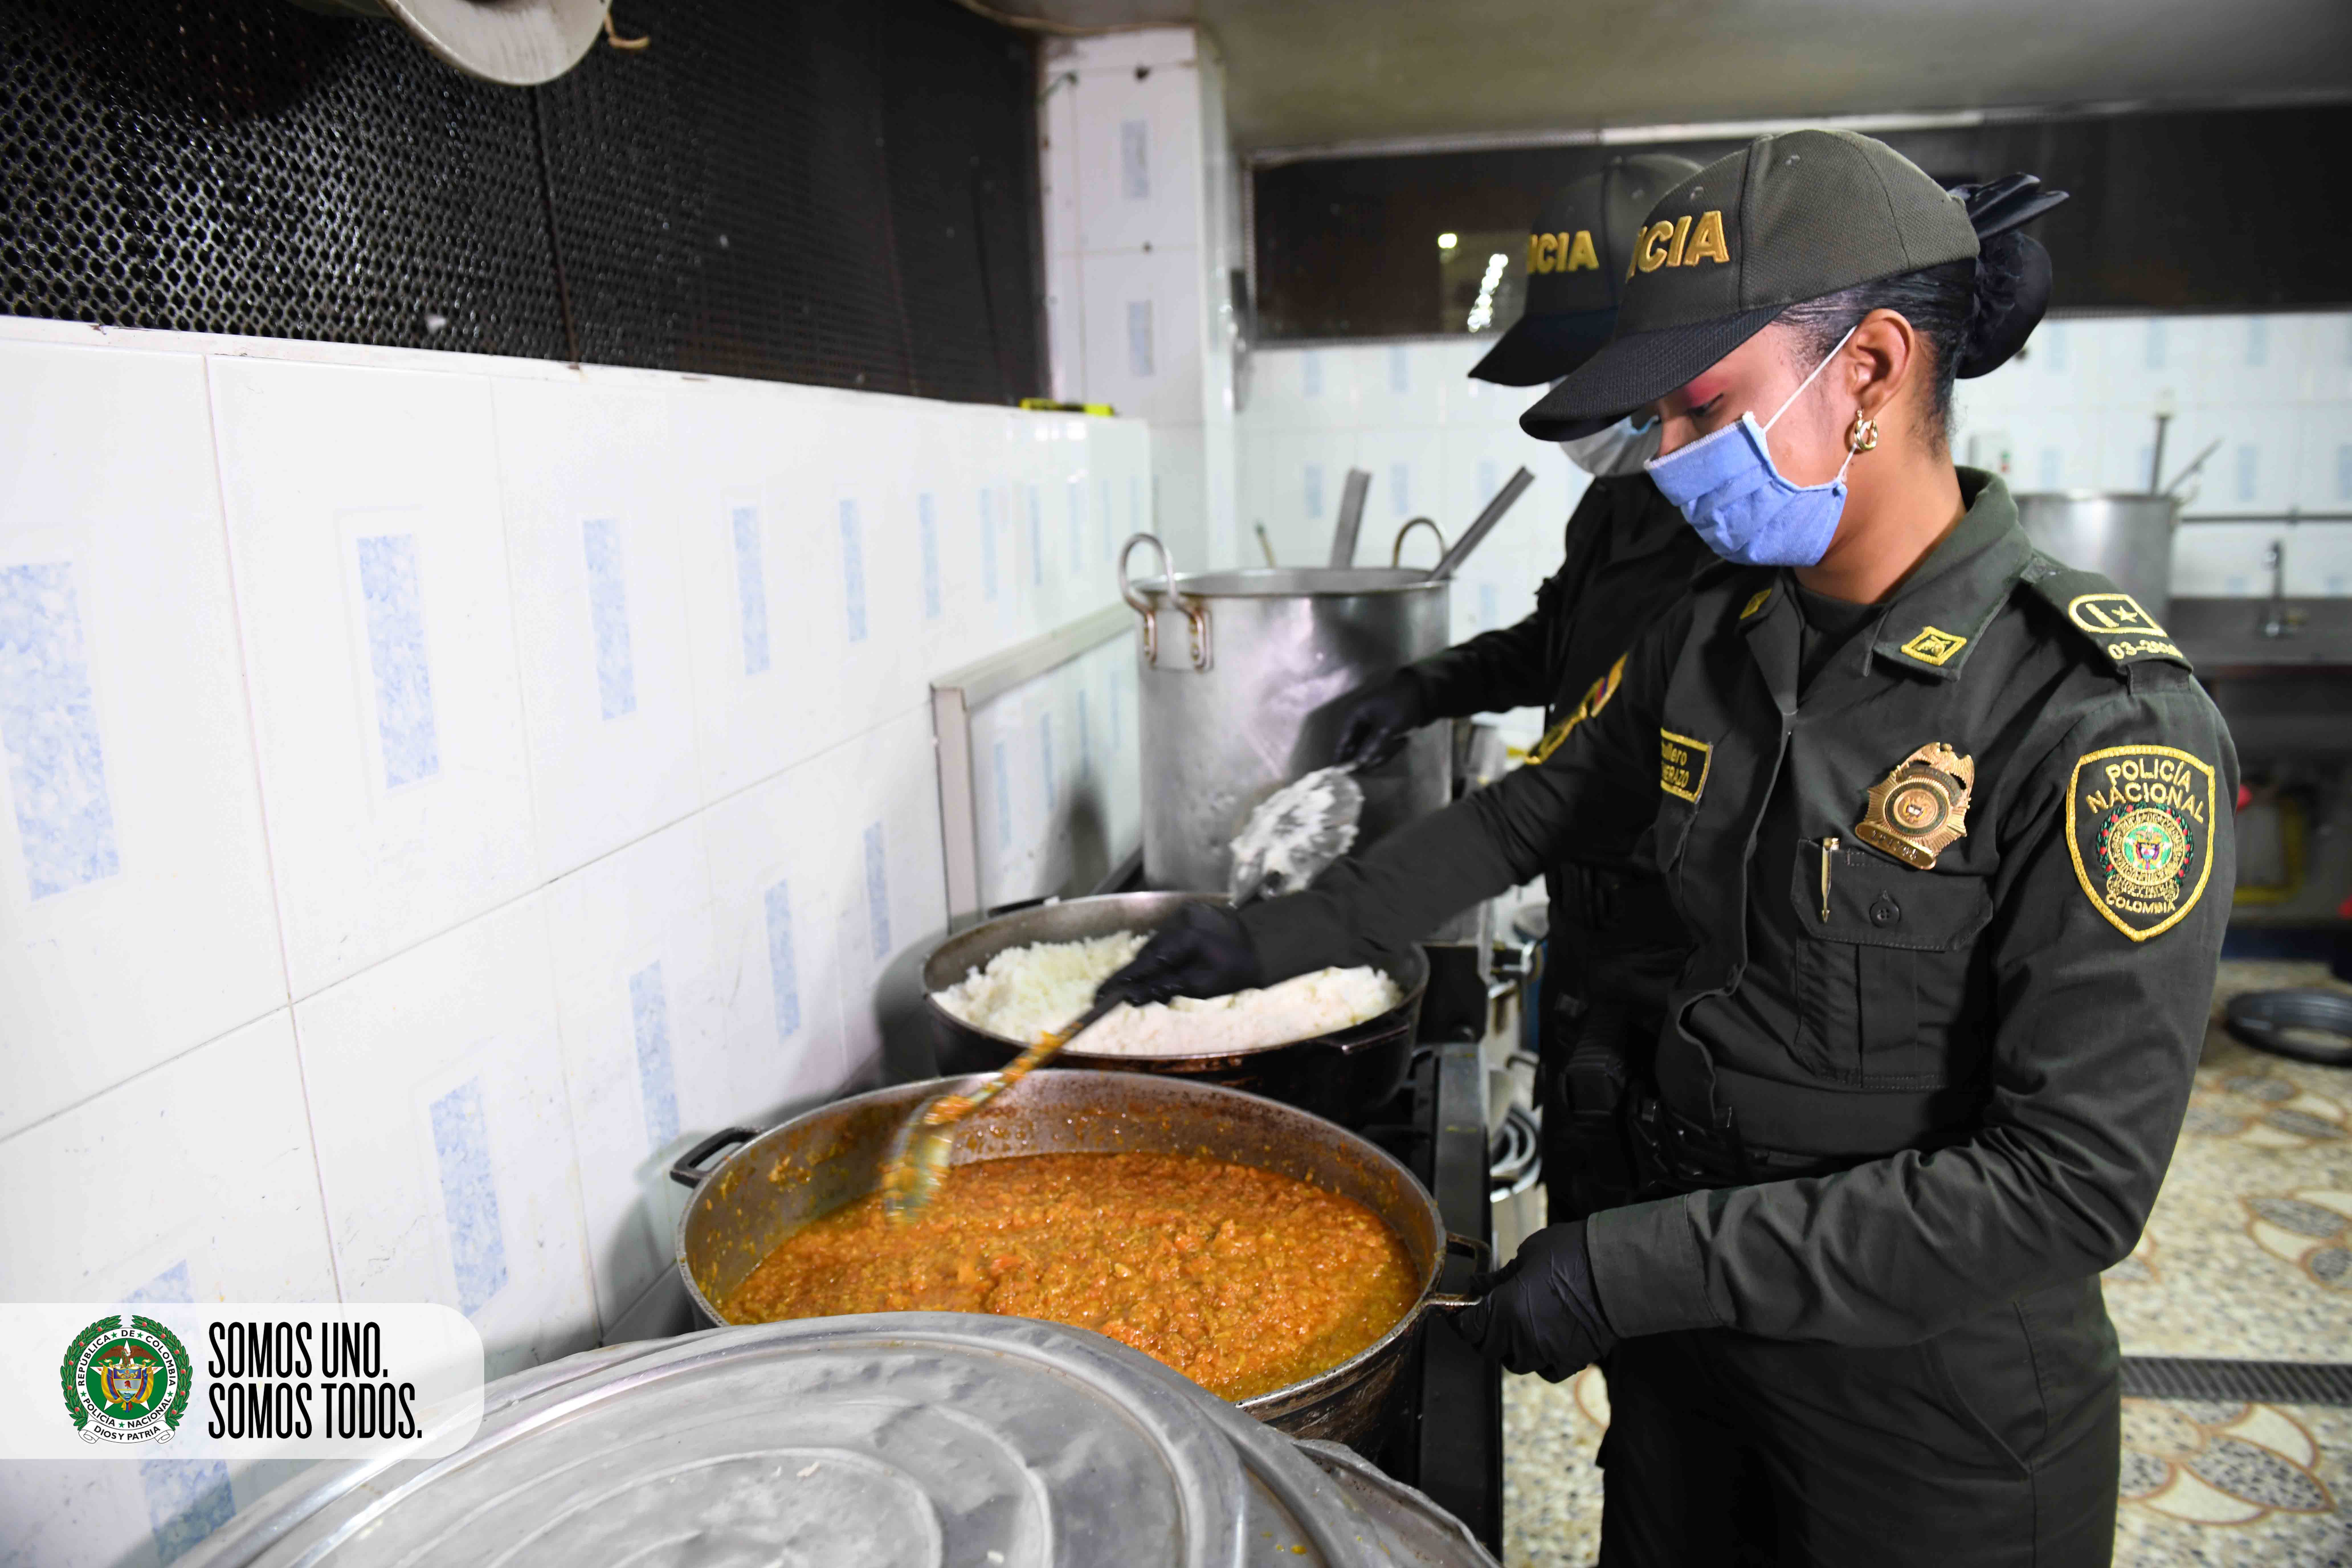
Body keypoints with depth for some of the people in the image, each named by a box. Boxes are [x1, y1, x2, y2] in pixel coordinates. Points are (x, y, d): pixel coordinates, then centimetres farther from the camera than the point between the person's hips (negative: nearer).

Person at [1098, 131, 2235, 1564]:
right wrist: (1282, 938, 7)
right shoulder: (1711, 644, -4)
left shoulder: (2102, 721, -25)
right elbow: (1539, 813, 11)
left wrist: (1648, 1265, -25)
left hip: (1932, 1392, -5)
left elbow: (2077, 1180, -26)